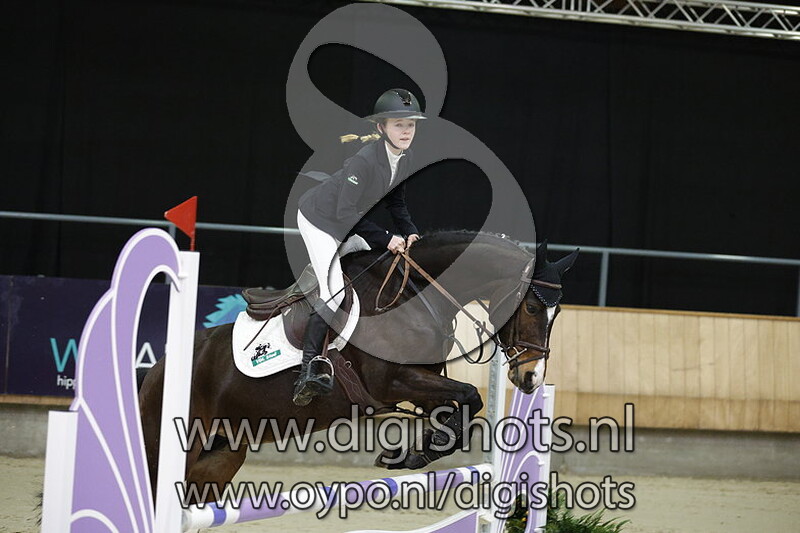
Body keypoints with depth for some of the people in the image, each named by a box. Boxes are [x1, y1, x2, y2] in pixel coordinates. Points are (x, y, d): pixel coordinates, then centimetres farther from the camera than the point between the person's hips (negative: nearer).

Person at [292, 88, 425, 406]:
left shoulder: (404, 157, -7)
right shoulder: (364, 160, -32)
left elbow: (395, 201, 7)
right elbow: (346, 212, -31)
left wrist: (409, 232, -8)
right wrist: (385, 239, -29)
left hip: (348, 225, 9)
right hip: (318, 220, -9)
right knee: (334, 293, -17)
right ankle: (309, 367, -15)